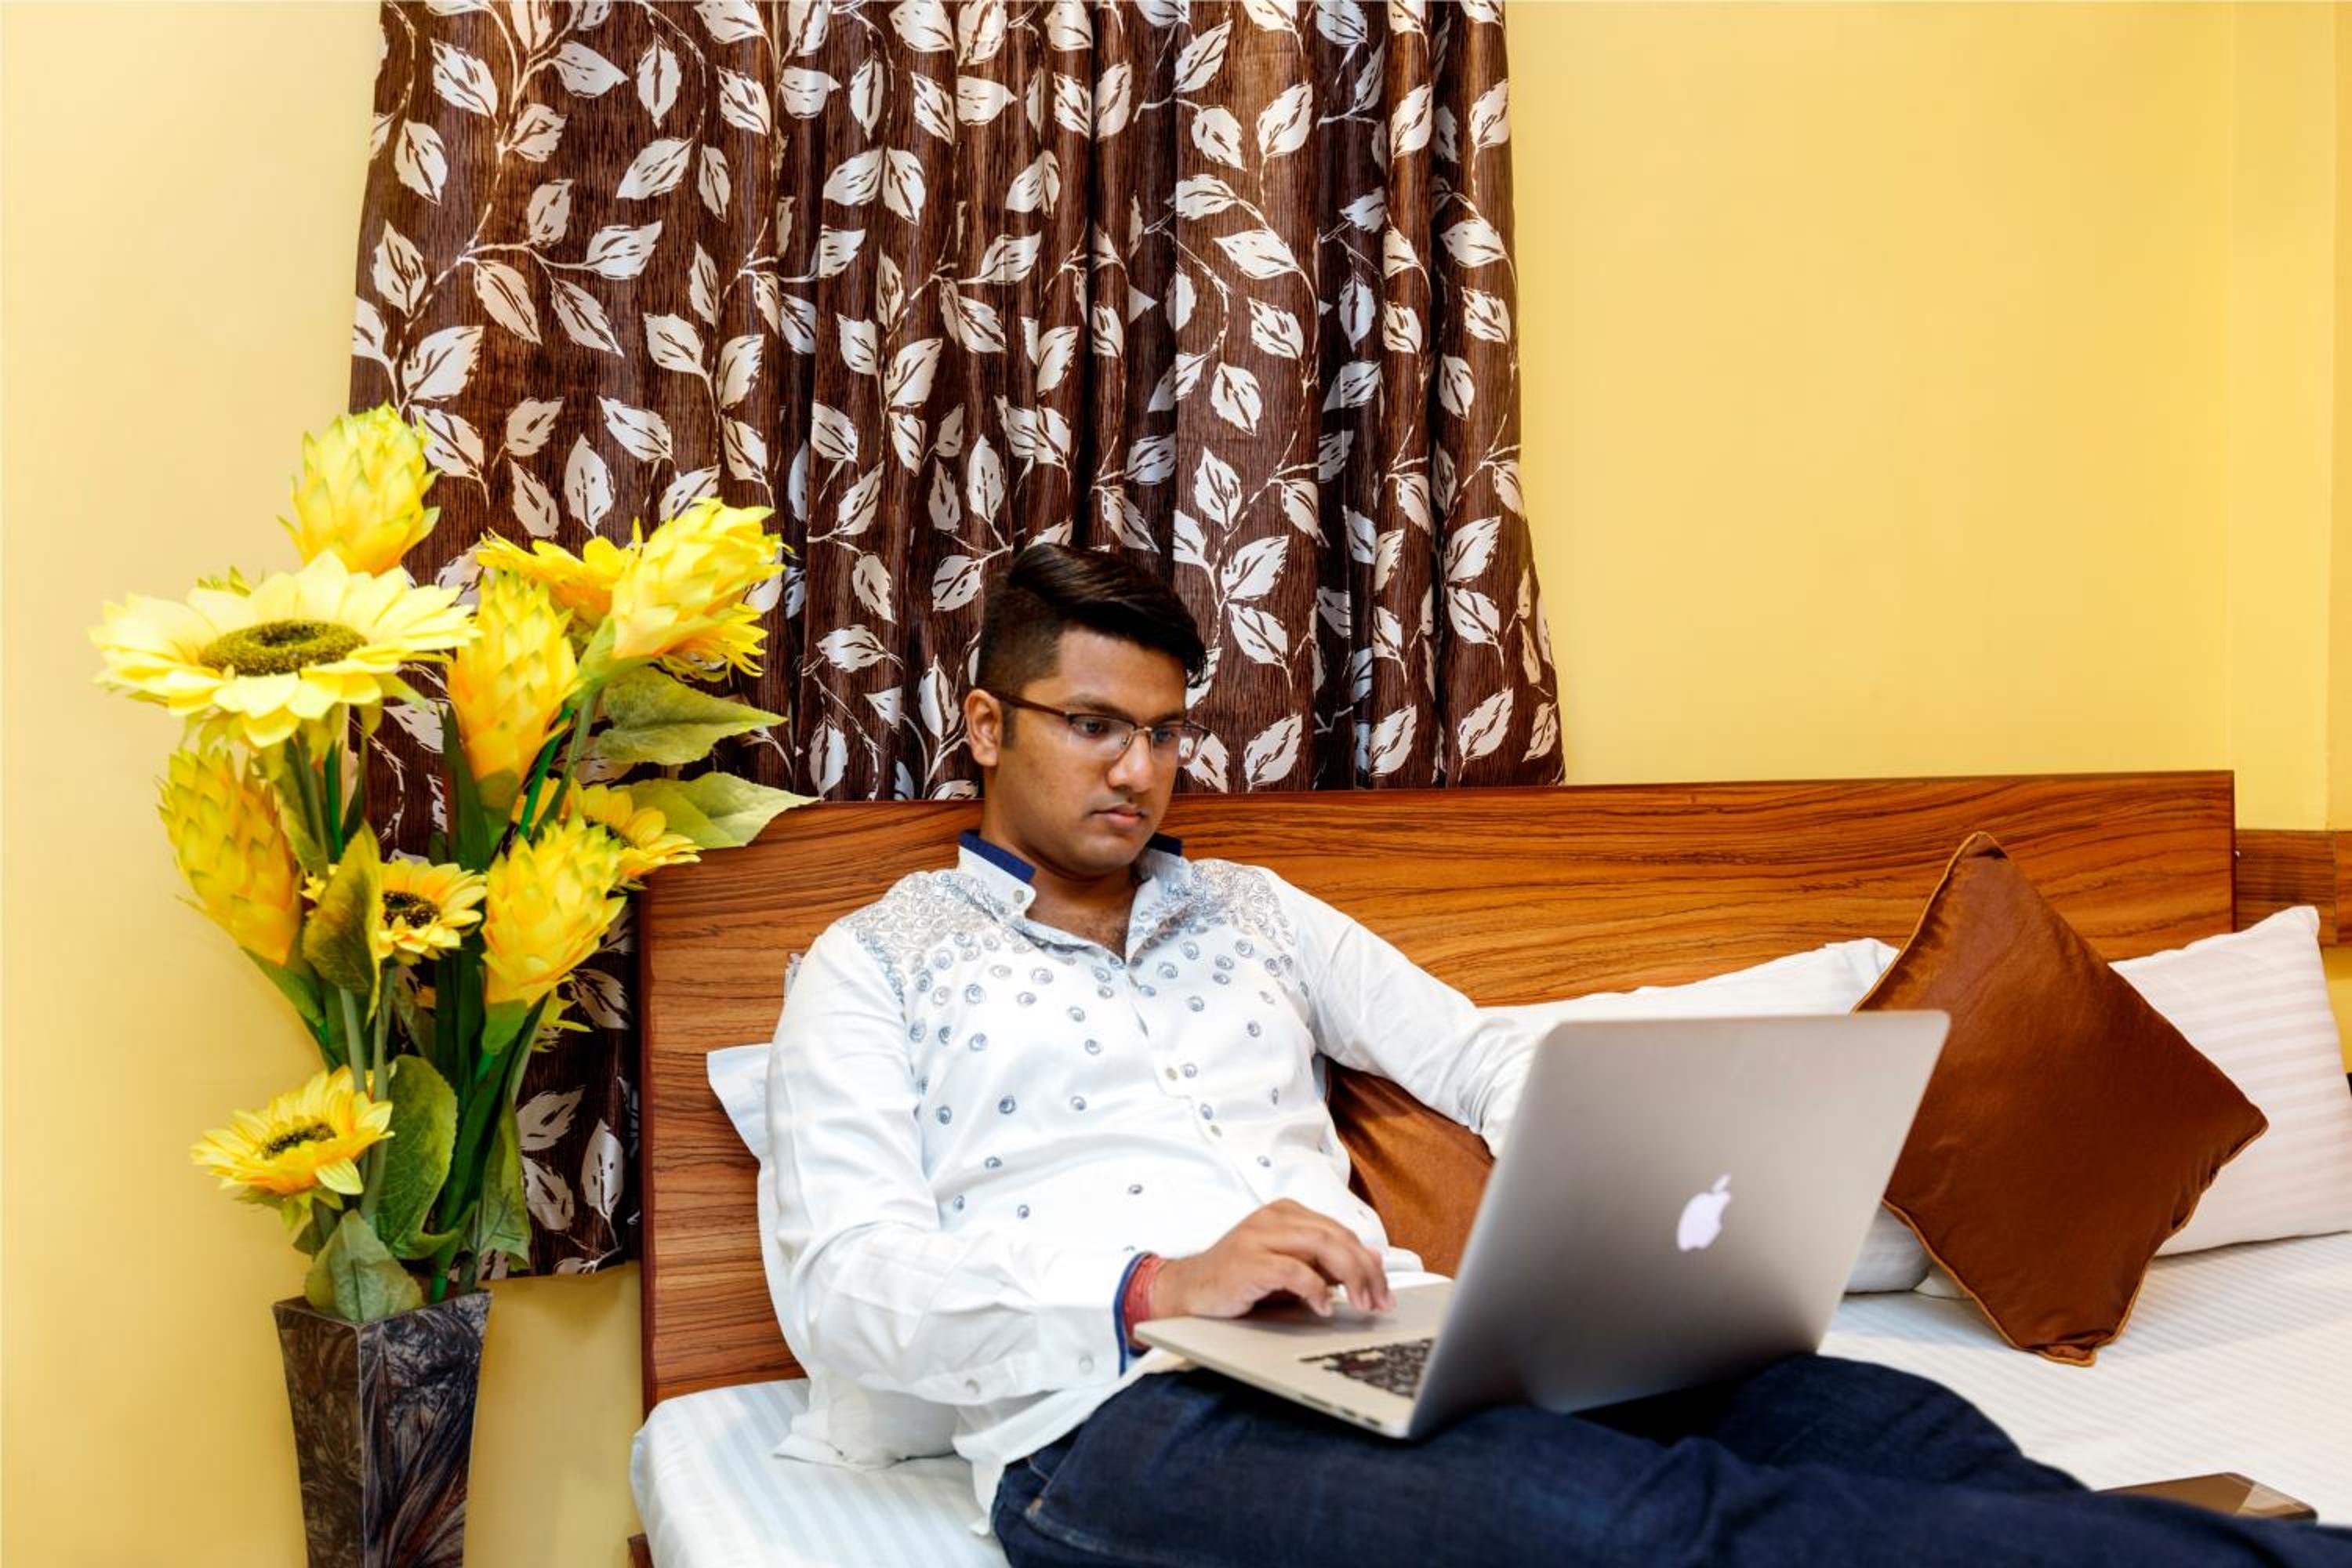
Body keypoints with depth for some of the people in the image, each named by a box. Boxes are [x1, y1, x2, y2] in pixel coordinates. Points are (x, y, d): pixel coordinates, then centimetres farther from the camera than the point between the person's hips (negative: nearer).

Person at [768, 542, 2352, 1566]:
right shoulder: (878, 961, 10)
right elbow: (841, 1286, -3)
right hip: (1121, 1416, -5)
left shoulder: (1249, 909, 24)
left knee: (1880, 1422, -22)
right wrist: (1155, 1290, -20)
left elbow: (1477, 1049, 20)